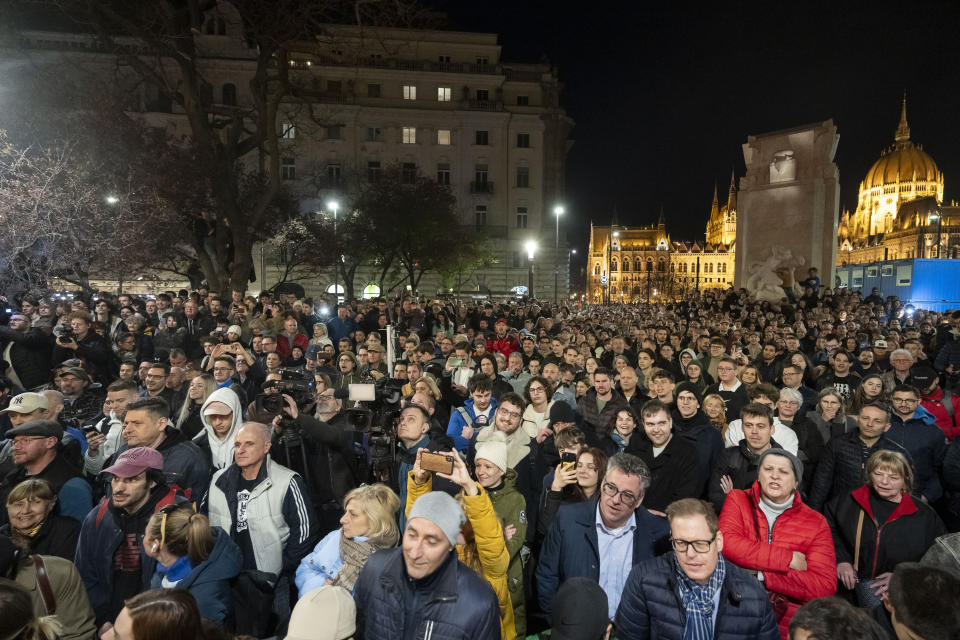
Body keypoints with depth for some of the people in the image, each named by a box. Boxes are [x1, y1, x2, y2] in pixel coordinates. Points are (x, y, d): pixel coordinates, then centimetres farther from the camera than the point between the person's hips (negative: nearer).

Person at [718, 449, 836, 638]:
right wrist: (788, 559, -7)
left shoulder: (815, 523, 10)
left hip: (787, 616, 1)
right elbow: (727, 543, -10)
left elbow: (825, 587, 0)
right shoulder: (737, 500, 9)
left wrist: (761, 575, -9)